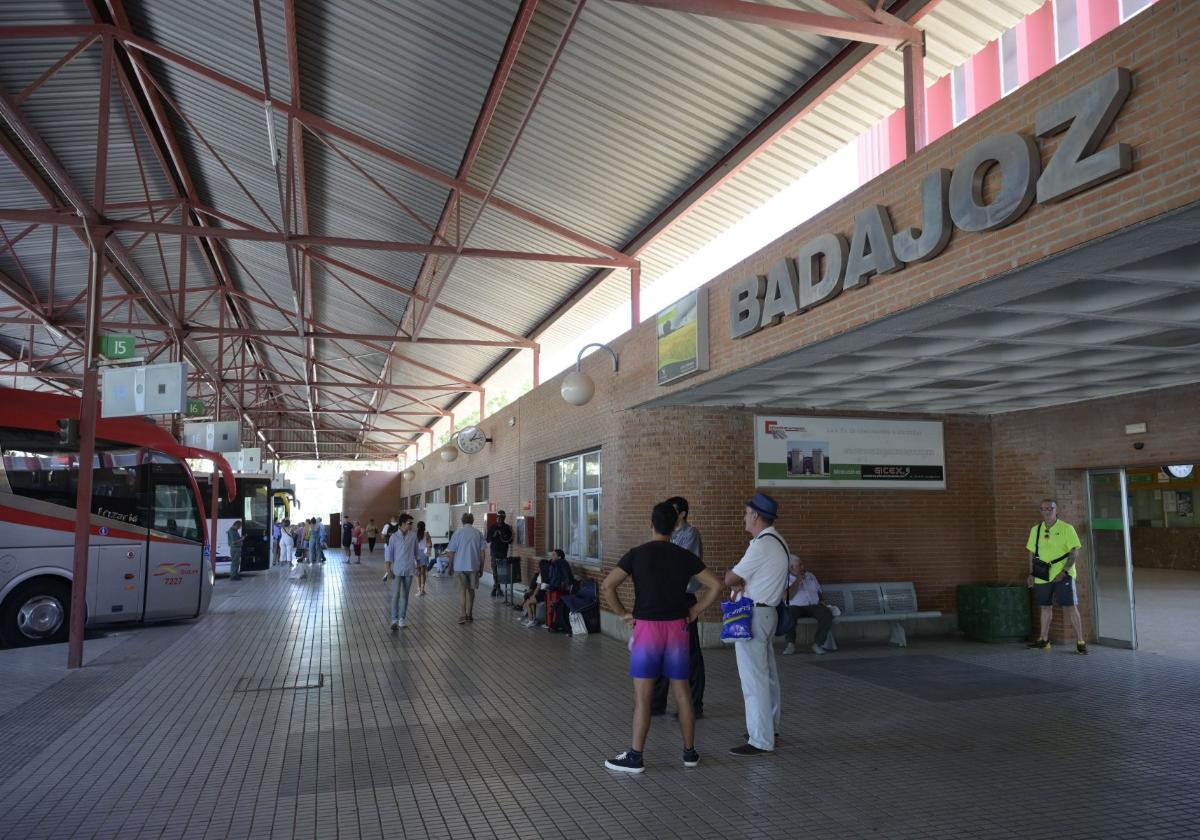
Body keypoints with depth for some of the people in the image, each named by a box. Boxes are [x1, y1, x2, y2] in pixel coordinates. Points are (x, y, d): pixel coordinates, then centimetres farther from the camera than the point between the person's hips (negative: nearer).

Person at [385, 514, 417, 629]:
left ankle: (402, 618, 19)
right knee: (396, 595, -7)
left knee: (405, 595, 9)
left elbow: (416, 552, 9)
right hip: (397, 570, -2)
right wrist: (388, 571, -8)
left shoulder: (413, 536, 1)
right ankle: (394, 620, -3)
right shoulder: (394, 537, -6)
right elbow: (388, 554, -4)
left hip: (409, 570, 2)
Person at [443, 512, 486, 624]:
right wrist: (481, 568, 10)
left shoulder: (458, 532, -3)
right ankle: (469, 615, 19)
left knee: (463, 591, 1)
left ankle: (464, 615, -7)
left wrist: (450, 566, 9)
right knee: (471, 590, 14)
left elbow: (450, 552, -3)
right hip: (474, 566, 2)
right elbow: (482, 553, 2)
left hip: (460, 566, -2)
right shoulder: (478, 534, 2)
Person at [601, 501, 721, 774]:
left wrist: (622, 613, -2)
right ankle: (690, 753, 22)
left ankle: (635, 757, 7)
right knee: (682, 693, 12)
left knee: (643, 696, 1)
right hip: (677, 628, 3)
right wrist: (695, 611, 7)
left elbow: (607, 585, -13)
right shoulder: (685, 556, 3)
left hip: (647, 628, -3)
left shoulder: (637, 554, -5)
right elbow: (714, 585, 3)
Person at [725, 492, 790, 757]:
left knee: (753, 677, -5)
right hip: (766, 611, 10)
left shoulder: (762, 545, -20)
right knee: (767, 673, 20)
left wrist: (735, 581, 6)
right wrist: (742, 586, -1)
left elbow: (729, 579, -15)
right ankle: (769, 727, 34)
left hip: (753, 615, -10)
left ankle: (761, 741, 1)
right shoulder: (778, 542, 12)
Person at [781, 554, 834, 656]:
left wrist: (822, 601, 5)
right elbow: (787, 596, -9)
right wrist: (798, 580, -7)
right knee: (789, 615, -38)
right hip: (795, 607, -4)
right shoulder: (785, 579, 6)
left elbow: (819, 592, 27)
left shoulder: (810, 576, 22)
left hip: (814, 605, 4)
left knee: (827, 614, -28)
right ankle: (790, 644, -23)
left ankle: (817, 644, -19)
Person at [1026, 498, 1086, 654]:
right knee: (1045, 607, 13)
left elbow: (1074, 552, -9)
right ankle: (1043, 640, 24)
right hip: (1042, 576, 4)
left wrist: (1064, 572, -16)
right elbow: (1032, 553, 12)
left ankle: (1080, 642, 3)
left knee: (1070, 607, -5)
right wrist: (1031, 574, 7)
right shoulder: (1035, 530, 6)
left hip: (1063, 575, -4)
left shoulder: (1066, 528, -6)